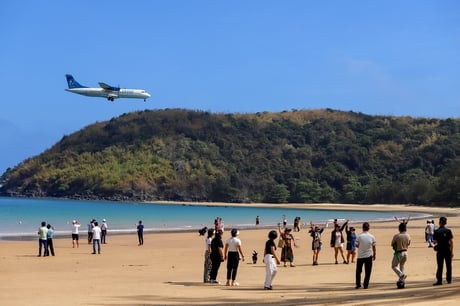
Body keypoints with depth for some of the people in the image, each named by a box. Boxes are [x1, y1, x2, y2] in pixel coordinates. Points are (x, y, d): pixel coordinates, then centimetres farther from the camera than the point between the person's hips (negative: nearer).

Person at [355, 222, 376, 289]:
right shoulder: (372, 236, -4)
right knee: (367, 271, 8)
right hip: (369, 256, 1)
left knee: (358, 271, 13)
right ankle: (366, 285, 6)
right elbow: (374, 247, 2)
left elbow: (357, 245, -7)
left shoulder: (359, 236, -11)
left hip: (360, 256, -1)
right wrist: (374, 255, 14)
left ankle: (358, 284, 11)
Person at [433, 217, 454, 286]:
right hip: (448, 250, 1)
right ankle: (449, 280, 17)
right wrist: (452, 251, -1)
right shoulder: (448, 231, -2)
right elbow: (451, 242, -4)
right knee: (448, 266, 12)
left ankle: (439, 280, -4)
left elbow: (434, 242, -6)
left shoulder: (436, 231, -5)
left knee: (440, 266, 1)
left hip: (440, 251, -1)